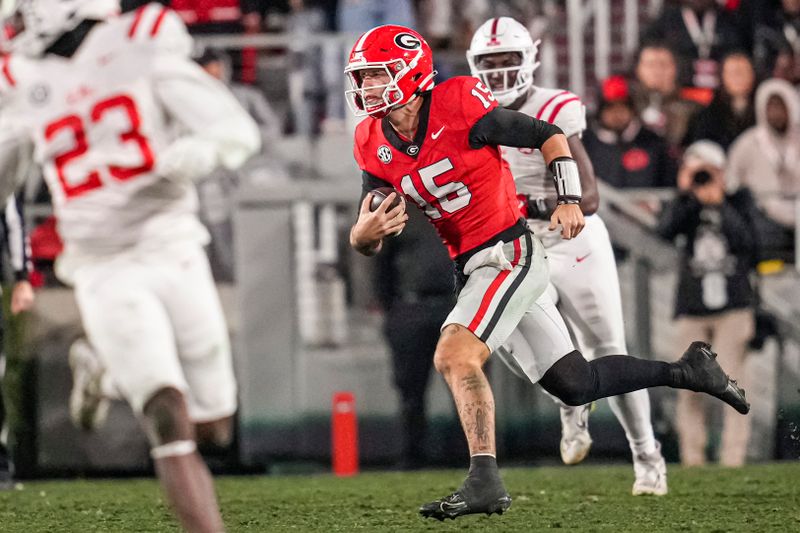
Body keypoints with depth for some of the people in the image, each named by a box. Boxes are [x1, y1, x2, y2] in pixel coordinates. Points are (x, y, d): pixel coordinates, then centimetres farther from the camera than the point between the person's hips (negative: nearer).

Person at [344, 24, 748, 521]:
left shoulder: (458, 106, -17)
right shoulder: (373, 145, 2)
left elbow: (548, 136, -6)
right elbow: (367, 244, 4)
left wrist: (570, 200, -17)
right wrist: (366, 232, -20)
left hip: (510, 253, -7)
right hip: (472, 269, 7)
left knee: (455, 356, -27)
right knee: (574, 384, 12)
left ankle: (485, 480, -30)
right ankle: (686, 371, 29)